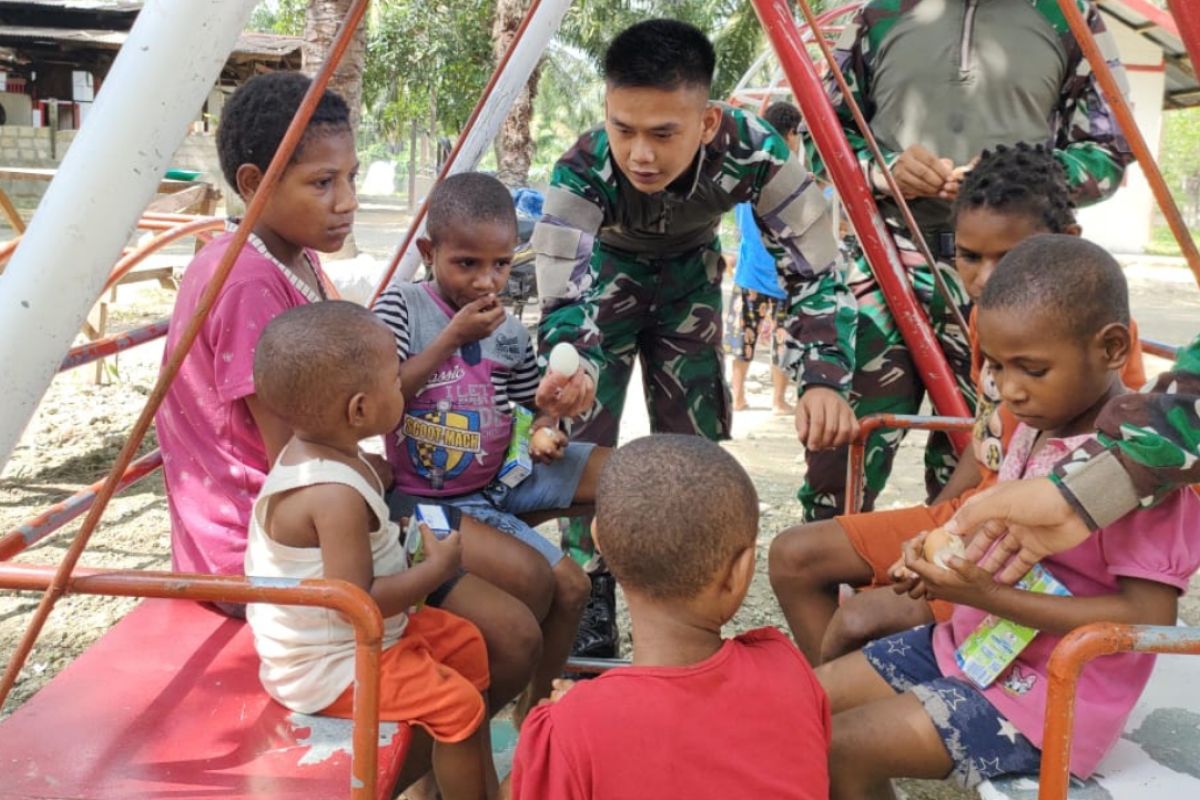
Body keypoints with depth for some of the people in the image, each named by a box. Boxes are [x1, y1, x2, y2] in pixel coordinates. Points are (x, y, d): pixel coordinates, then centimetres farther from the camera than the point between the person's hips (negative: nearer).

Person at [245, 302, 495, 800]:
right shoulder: (334, 494, -33)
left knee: (466, 645, 17)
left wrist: (401, 547, 2)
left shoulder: (315, 450, -2)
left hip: (341, 638, 10)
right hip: (327, 664, -10)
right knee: (459, 705, -14)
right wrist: (438, 567, -22)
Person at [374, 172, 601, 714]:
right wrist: (452, 338, -21)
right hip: (433, 497, -6)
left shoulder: (510, 333, 4)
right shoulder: (400, 307, -9)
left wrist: (546, 431, -8)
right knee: (565, 584, -17)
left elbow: (532, 405, 17)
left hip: (502, 476, 6)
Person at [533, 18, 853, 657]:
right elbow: (562, 302, -39)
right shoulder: (581, 172, -39)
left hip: (689, 278, 2)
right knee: (584, 441, -10)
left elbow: (814, 273, -29)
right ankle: (588, 623, 6)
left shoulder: (754, 152, -37)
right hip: (603, 275, -1)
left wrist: (823, 381, -43)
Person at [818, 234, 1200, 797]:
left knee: (841, 750, -16)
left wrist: (988, 595, -28)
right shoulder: (1037, 424, 3)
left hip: (1048, 693, -8)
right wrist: (947, 560, -4)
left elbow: (1149, 617, -25)